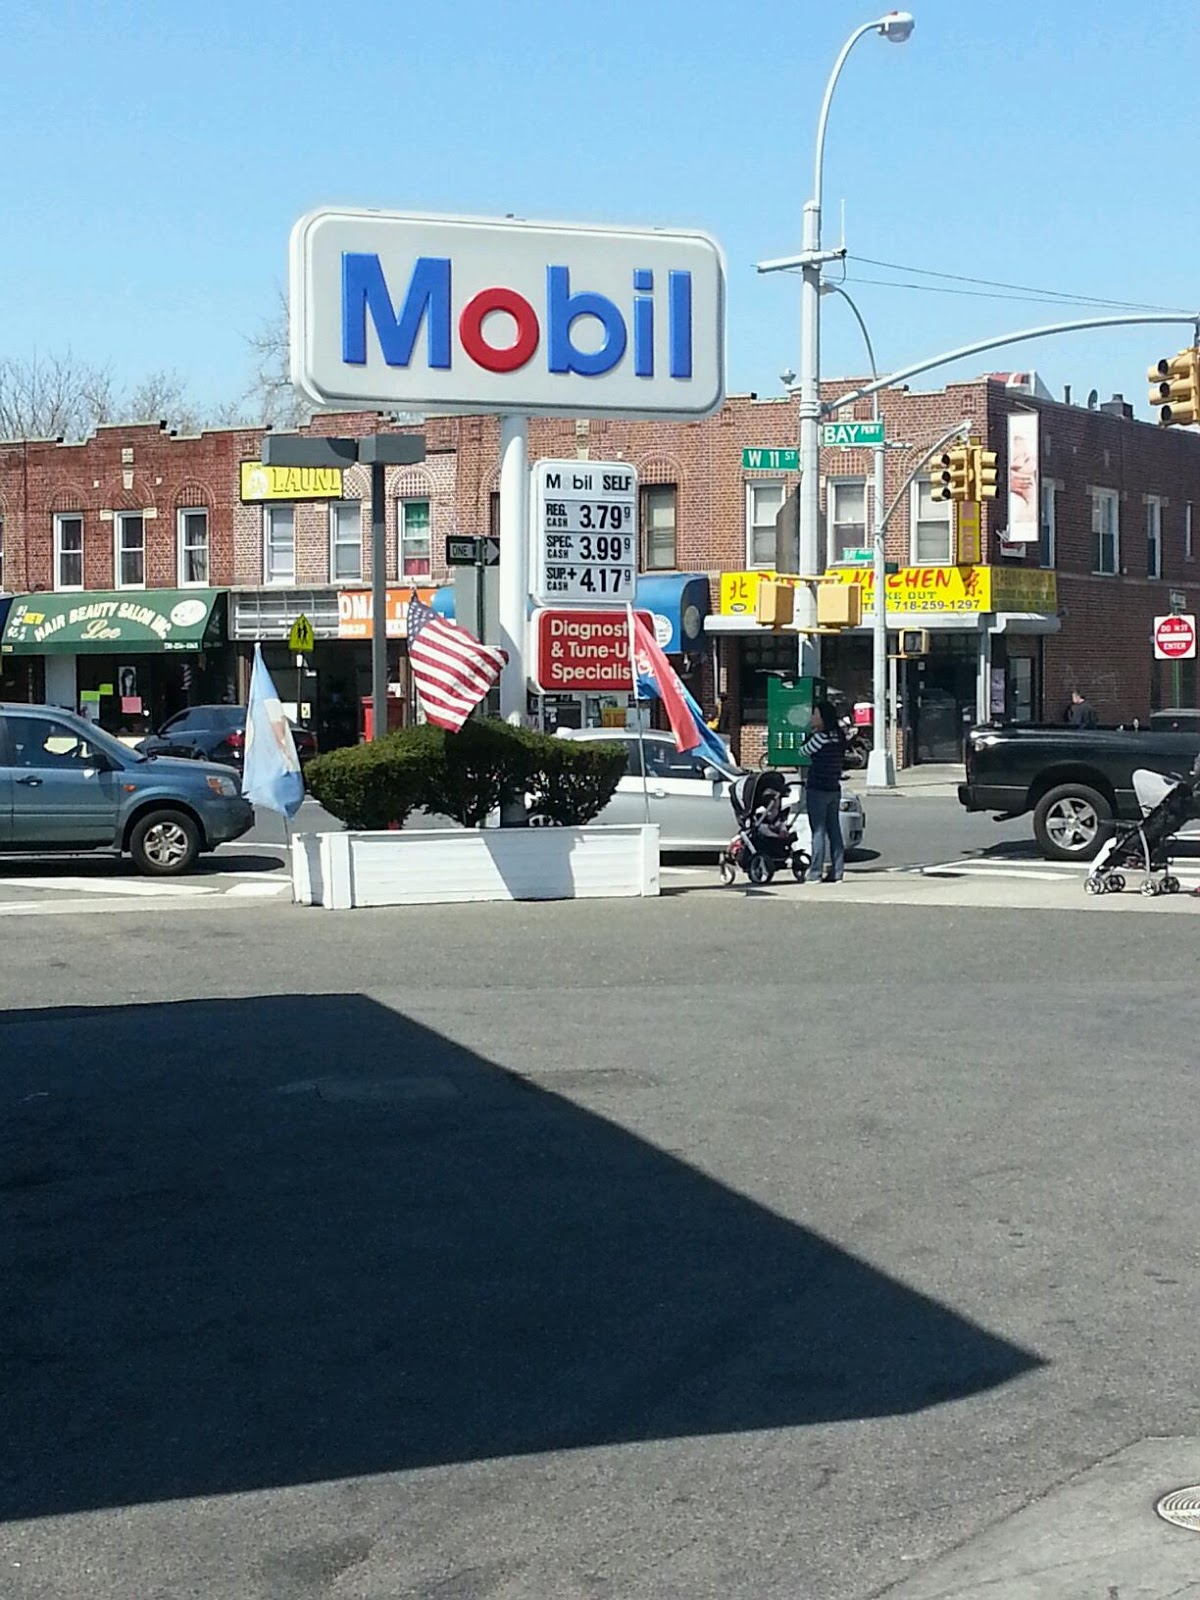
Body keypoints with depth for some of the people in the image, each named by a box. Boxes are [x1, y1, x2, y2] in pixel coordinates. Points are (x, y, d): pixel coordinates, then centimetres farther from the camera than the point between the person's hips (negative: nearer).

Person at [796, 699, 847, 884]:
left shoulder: (820, 737, -16)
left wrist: (810, 733, 10)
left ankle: (815, 873, -4)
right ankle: (836, 872, 11)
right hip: (834, 790, 7)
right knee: (834, 831, 9)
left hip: (817, 790, -7)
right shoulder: (839, 738, 7)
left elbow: (803, 751, -3)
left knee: (818, 831, -5)